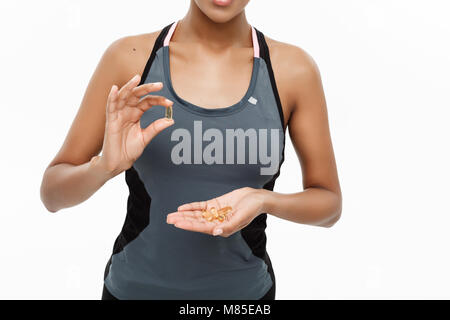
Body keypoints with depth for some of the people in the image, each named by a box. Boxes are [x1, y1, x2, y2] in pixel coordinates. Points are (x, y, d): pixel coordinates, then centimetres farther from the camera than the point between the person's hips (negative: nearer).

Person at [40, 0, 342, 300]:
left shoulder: (294, 68, -11)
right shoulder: (128, 58, -11)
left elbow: (329, 203, -2)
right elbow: (53, 193, -6)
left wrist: (265, 202, -23)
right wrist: (104, 166, -28)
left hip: (243, 287, 0)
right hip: (134, 287, 0)